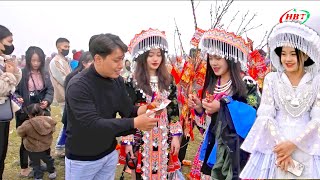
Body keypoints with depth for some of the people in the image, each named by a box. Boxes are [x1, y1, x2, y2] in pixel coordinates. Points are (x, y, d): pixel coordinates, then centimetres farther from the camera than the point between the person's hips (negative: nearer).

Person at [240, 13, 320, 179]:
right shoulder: (271, 79, -3)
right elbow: (265, 115, -6)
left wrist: (293, 143, -14)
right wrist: (280, 144, -14)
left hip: (307, 147, 1)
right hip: (274, 144, 0)